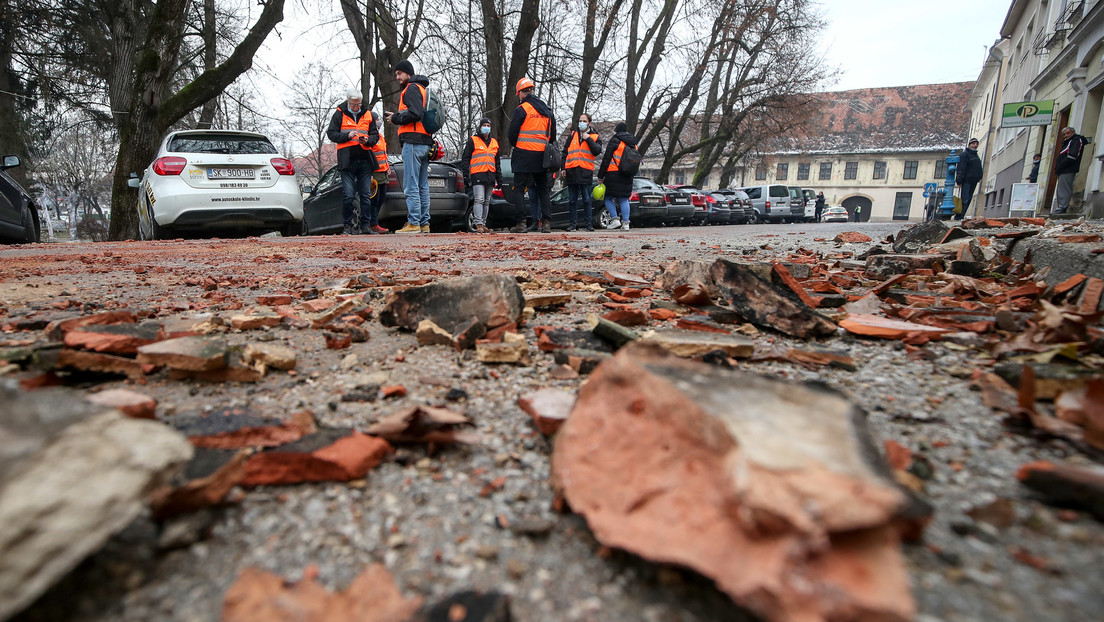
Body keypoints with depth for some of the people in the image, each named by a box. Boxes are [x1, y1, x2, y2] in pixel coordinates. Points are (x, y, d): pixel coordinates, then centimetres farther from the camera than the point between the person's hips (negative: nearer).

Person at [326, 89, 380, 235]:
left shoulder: (367, 115, 15)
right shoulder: (339, 114, 7)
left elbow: (375, 135, 16)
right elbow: (331, 133, 4)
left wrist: (367, 140, -6)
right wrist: (347, 136, -12)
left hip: (365, 161, 3)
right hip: (347, 161, -3)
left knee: (366, 195, 4)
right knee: (348, 195, -5)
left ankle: (365, 224, 12)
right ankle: (348, 225, 4)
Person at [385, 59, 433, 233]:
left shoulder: (412, 88, -4)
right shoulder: (423, 89, 26)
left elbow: (415, 114, -19)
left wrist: (396, 118, -4)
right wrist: (396, 117, 14)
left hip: (413, 142, -10)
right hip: (425, 142, 10)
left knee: (411, 186, -10)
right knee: (422, 186, 9)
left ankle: (413, 223, -11)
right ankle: (424, 223, 11)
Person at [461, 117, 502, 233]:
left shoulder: (494, 143, 20)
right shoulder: (473, 140, 5)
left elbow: (497, 162, 25)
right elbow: (465, 158, 2)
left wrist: (499, 177, 19)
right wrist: (466, 174, -7)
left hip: (490, 176, 5)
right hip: (477, 175, -5)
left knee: (487, 201, 7)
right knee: (479, 199, -15)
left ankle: (483, 223, 12)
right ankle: (478, 224, -18)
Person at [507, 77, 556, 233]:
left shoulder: (521, 109, -6)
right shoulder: (547, 110, 14)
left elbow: (512, 134, -4)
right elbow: (553, 136, 17)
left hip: (525, 156, -6)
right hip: (542, 157, 6)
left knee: (522, 189, -1)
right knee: (544, 189, 9)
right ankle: (546, 222, 5)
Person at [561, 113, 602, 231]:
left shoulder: (594, 136, 11)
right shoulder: (572, 135, 16)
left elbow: (597, 151, -6)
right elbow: (565, 152, 16)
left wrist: (588, 139, -9)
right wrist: (564, 168, 8)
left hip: (586, 172, -2)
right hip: (571, 171, 3)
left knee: (586, 200, -2)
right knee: (572, 200, 4)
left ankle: (589, 224, 3)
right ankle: (573, 223, 11)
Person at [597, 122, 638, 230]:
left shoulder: (615, 141, -5)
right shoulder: (633, 143, 16)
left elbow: (606, 159, -8)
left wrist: (601, 176, -5)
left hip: (613, 174, -6)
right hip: (627, 176, 6)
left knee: (608, 197, 5)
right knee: (624, 199, 8)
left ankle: (615, 219, -3)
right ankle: (625, 223, 3)